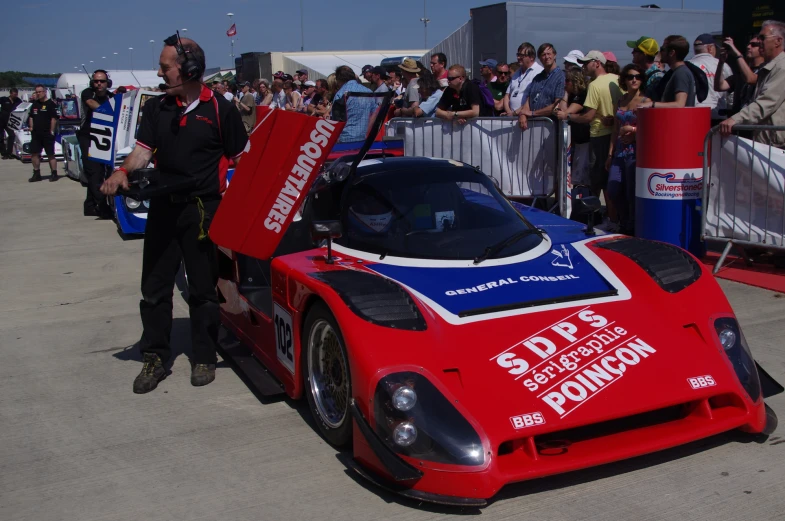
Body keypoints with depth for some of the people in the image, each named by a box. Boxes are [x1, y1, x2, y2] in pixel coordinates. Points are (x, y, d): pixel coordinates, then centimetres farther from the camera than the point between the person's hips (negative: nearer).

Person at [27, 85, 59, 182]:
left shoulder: (50, 104, -7)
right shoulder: (35, 104, 15)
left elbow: (54, 118, -11)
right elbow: (31, 117, 23)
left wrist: (51, 131, -15)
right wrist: (31, 127, 11)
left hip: (47, 134, -7)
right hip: (36, 134, 7)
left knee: (51, 154, -3)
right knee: (34, 153, 6)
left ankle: (54, 174, 2)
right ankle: (36, 174, 14)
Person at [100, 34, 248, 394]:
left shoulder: (219, 109, -5)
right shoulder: (156, 108, 8)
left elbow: (241, 157, -2)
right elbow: (144, 149, 1)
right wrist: (124, 170, -19)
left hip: (203, 210, -4)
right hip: (162, 207, 5)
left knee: (202, 289, 6)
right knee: (155, 287, 8)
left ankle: (204, 358, 19)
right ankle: (154, 359, 19)